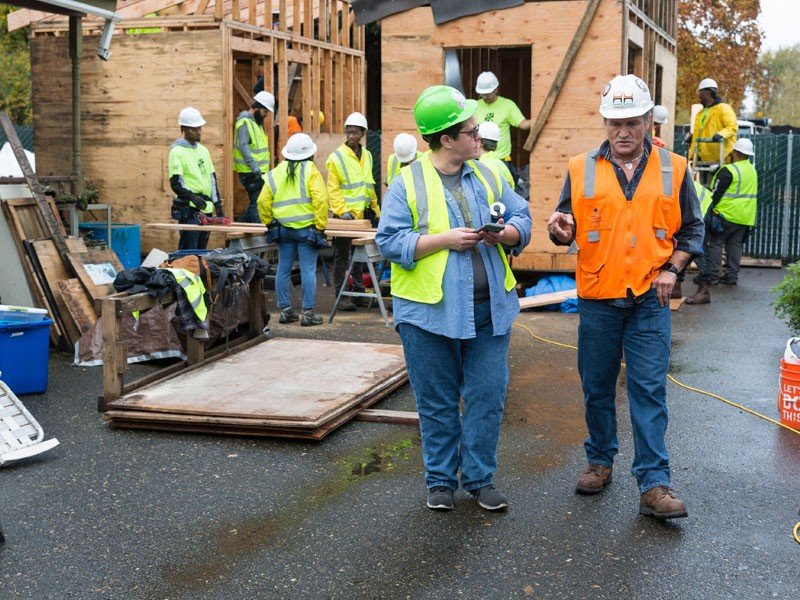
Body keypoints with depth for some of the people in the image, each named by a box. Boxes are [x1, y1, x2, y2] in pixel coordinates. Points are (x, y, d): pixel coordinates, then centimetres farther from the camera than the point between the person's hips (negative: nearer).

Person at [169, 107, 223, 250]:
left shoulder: (203, 150, 16)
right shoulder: (177, 152, -6)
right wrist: (192, 197, -27)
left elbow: (212, 178, 20)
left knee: (201, 250, 10)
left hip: (206, 208, 7)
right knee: (188, 251, -9)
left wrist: (217, 203, 13)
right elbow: (175, 183, -13)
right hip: (189, 210, -7)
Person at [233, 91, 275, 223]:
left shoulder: (256, 122, 19)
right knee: (258, 203, -11)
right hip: (251, 173, -10)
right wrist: (256, 169, -24)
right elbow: (243, 147, -19)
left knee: (254, 203, 14)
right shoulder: (244, 122, -11)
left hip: (259, 172, 10)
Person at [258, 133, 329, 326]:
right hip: (306, 228, -4)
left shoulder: (275, 173, 8)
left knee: (283, 269, 11)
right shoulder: (310, 171, -6)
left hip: (284, 229, 4)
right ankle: (308, 313, -1)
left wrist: (268, 223, 14)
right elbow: (320, 199, -16)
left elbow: (263, 201, 4)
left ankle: (285, 310, 15)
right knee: (308, 270, -1)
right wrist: (320, 225, -10)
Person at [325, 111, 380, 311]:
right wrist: (343, 211, -18)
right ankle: (341, 295, 5)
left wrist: (375, 208, 16)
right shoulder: (337, 157, -7)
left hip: (361, 214, 6)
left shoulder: (367, 155, 11)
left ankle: (359, 292, 21)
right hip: (344, 215, -6)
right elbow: (333, 189, -10)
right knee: (342, 255, 1)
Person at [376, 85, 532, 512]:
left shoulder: (488, 177, 9)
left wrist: (504, 233, -11)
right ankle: (440, 479, 24)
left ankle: (479, 478, 20)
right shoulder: (407, 183, -5)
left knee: (488, 396, 6)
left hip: (488, 310, 4)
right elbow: (390, 241, -11)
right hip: (430, 312, -4)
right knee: (437, 402, 8)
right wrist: (445, 239, -18)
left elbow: (522, 222, 12)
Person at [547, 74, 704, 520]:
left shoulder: (673, 169, 4)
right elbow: (568, 228, 8)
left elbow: (692, 228, 10)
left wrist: (672, 268, -4)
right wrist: (561, 229, -16)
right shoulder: (581, 170, 3)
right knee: (597, 387, 10)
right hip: (597, 299, 1)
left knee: (650, 391, -4)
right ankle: (601, 461, 28)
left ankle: (654, 484, -1)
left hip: (650, 300, -1)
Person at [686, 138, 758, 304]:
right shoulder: (752, 171, 12)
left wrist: (710, 209, -2)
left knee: (715, 242, -1)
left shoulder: (729, 171, -15)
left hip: (726, 214, -7)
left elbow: (716, 193, -13)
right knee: (735, 244, 11)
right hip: (745, 217, 7)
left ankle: (711, 276, -3)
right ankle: (731, 276, 12)